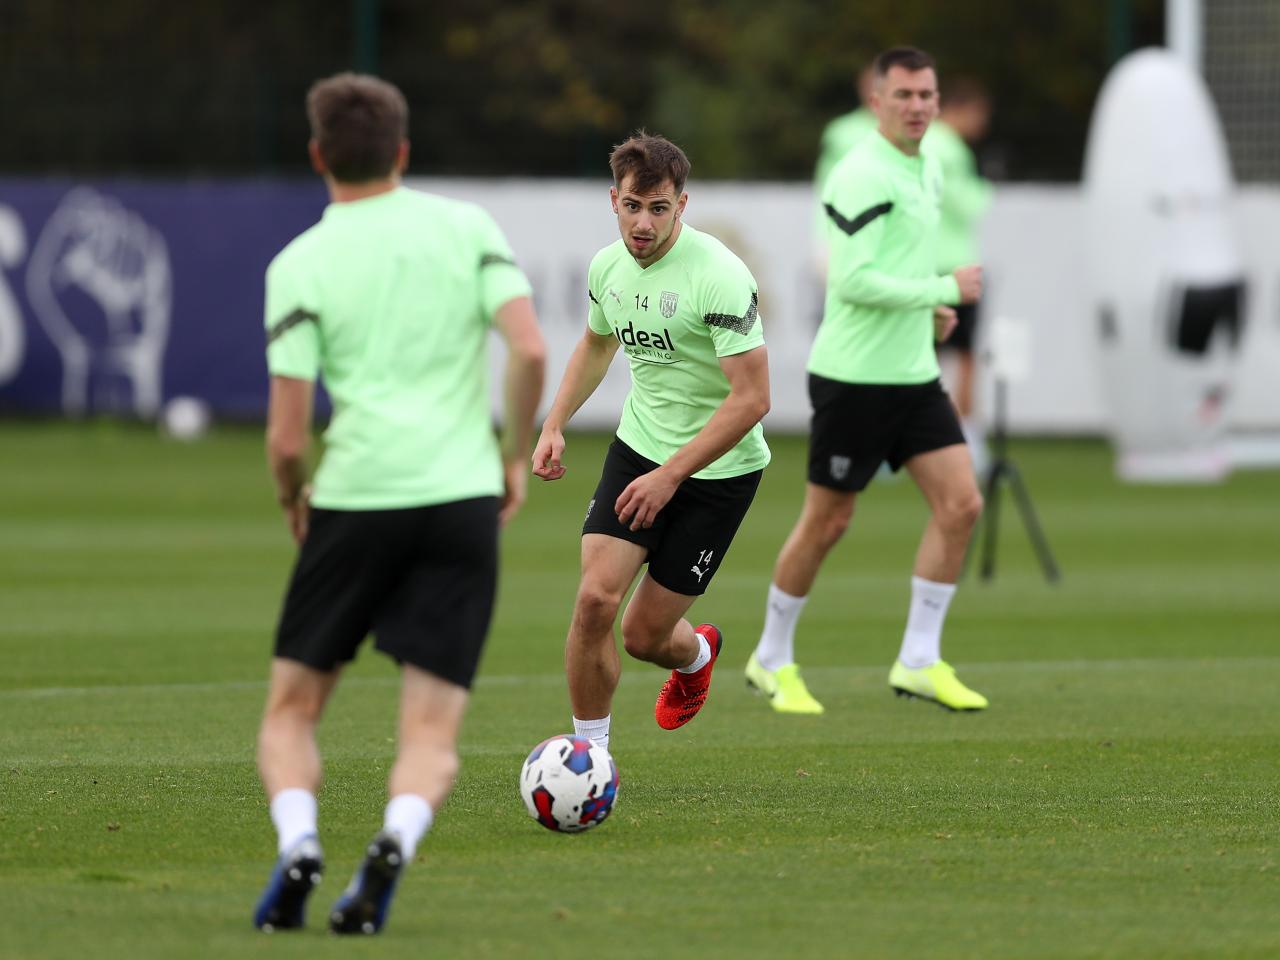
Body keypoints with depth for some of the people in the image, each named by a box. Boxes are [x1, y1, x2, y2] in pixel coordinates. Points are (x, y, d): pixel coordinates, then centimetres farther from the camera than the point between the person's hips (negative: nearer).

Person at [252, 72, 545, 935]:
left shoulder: (300, 265, 1)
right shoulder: (468, 227, 7)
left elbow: (287, 435, -3)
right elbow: (531, 351, -5)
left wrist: (293, 500, 16)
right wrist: (516, 455, 10)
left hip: (354, 500, -1)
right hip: (463, 495, 1)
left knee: (292, 708, 14)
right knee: (432, 734, 4)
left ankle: (298, 845, -12)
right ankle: (394, 845, -25)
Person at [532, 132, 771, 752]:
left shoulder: (719, 277, -23)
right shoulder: (608, 266, -2)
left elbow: (752, 398, -24)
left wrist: (670, 475, -24)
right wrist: (554, 426, 9)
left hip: (719, 470, -5)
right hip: (638, 447, 5)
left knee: (645, 636, 0)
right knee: (595, 598, -15)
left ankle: (696, 653, 39)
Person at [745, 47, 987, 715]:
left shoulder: (926, 169, 11)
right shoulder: (862, 176, -17)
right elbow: (852, 280, -24)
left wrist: (928, 309, 8)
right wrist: (946, 290, -19)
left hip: (914, 374, 8)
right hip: (855, 377, -8)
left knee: (960, 504, -2)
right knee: (827, 522, 2)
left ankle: (918, 661, 4)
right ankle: (772, 661, 19)